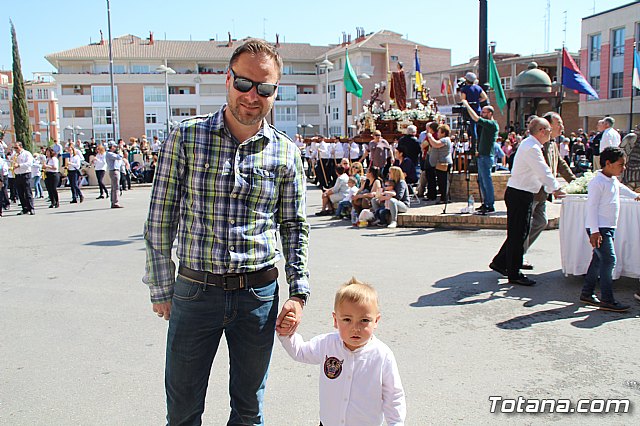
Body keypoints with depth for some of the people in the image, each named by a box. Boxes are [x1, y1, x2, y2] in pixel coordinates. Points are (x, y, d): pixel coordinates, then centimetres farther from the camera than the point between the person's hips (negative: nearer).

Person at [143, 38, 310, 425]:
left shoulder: (286, 153, 0)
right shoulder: (186, 137, -5)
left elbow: (295, 226, 7)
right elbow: (161, 218, -2)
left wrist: (298, 292, -1)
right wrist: (161, 289, 0)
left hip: (259, 294, 1)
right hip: (195, 291, -1)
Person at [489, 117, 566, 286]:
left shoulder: (529, 144, 14)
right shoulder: (532, 148, -19)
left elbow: (541, 171, 19)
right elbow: (544, 173, -19)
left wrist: (552, 189, 16)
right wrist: (556, 189, -5)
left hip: (521, 194, 10)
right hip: (520, 195, -10)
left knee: (518, 233, 18)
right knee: (517, 234, -2)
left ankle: (499, 262, 27)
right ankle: (514, 274, 7)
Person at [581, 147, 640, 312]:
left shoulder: (613, 180, 13)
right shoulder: (598, 182, -16)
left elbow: (620, 187, 38)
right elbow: (591, 207, -19)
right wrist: (594, 231, -22)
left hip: (609, 227, 10)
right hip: (599, 228, -10)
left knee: (599, 260, 12)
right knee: (609, 260, -13)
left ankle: (587, 293, 20)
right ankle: (607, 300, -11)